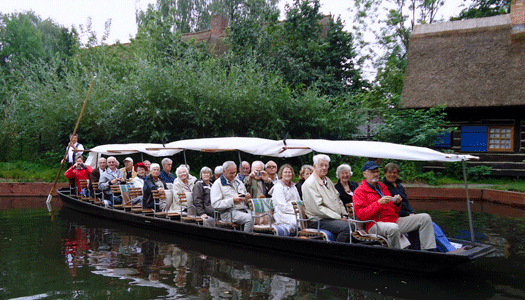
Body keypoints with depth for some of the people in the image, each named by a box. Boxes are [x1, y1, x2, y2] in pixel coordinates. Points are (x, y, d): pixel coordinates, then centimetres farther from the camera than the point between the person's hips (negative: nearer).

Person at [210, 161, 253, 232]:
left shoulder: (239, 182, 24)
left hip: (244, 210, 6)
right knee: (249, 218, -34)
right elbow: (215, 204, -7)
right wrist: (233, 200, -13)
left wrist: (247, 197, 9)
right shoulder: (217, 184, 4)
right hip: (229, 212, -6)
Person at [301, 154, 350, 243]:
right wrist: (339, 218, -15)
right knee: (346, 226, -28)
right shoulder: (309, 184, -9)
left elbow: (338, 200, 24)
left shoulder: (328, 181, 19)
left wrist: (344, 215, 6)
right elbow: (317, 209, -16)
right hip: (318, 221, -8)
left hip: (336, 218, 8)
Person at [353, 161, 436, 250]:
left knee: (425, 218, 0)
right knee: (393, 228, -42)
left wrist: (397, 203, 6)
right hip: (376, 224, -8)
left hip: (394, 220, 8)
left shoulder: (383, 187, 25)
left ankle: (428, 251, -5)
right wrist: (379, 203, -18)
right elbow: (360, 215, -13)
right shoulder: (360, 191, 2)